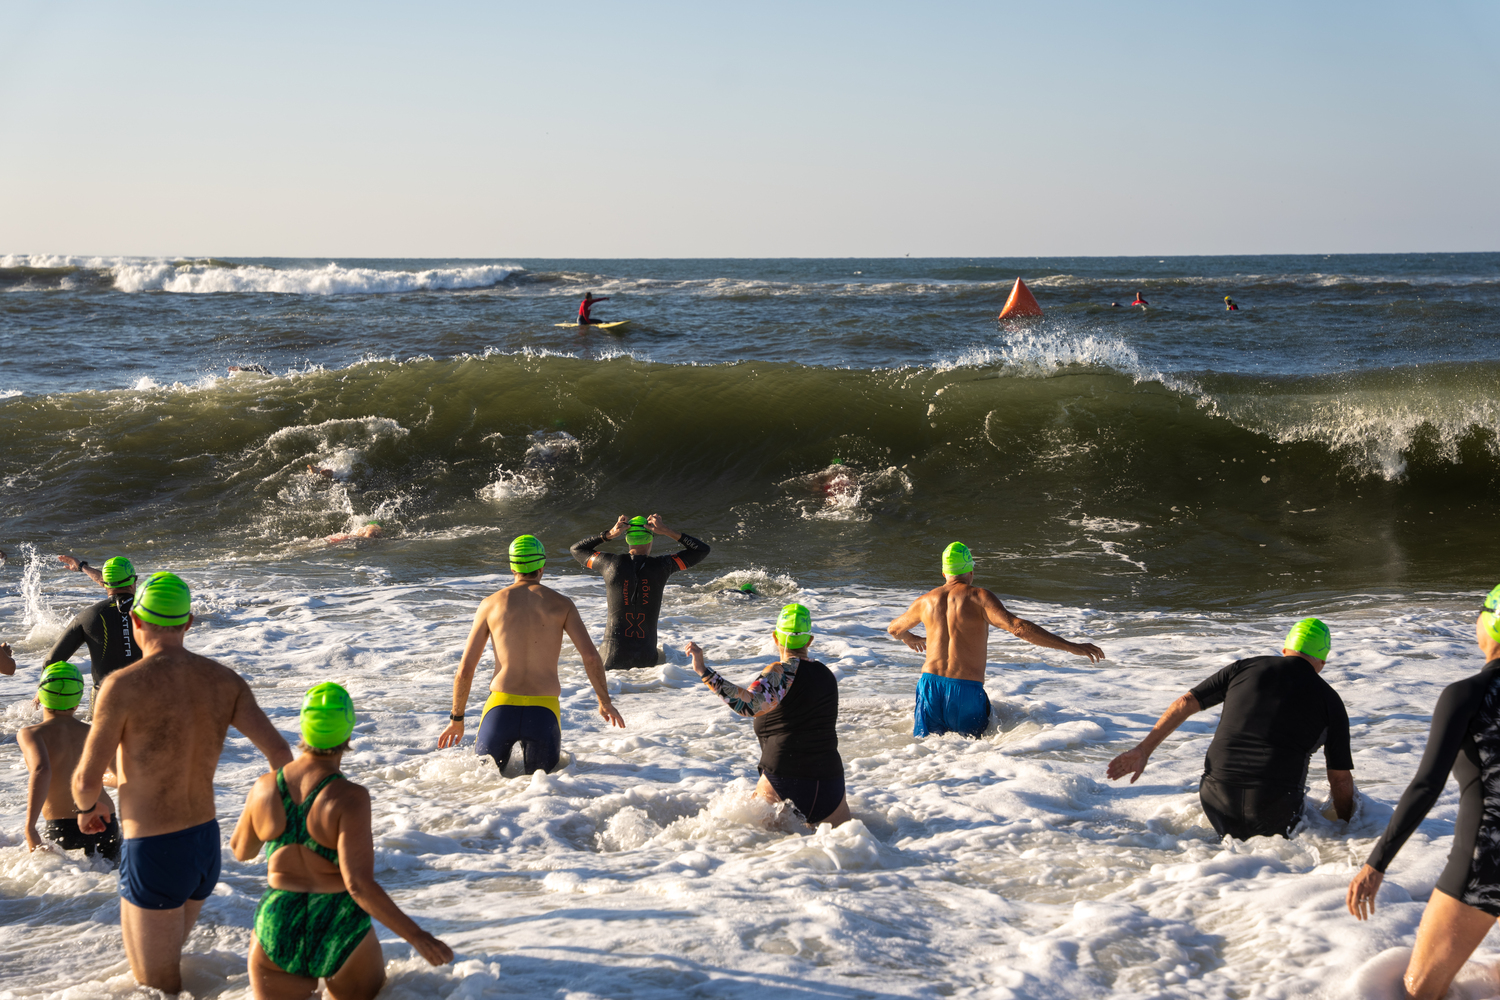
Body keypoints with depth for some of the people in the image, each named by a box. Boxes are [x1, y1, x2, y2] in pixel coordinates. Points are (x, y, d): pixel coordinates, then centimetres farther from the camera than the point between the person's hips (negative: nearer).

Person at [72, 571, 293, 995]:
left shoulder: (124, 685, -17)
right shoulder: (224, 681, -2)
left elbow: (86, 778, -13)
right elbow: (280, 753, -9)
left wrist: (86, 807, 10)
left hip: (152, 852, -6)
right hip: (207, 843, 6)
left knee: (157, 987, 7)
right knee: (167, 967, 29)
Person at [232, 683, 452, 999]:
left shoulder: (265, 788, -7)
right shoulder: (348, 798, -21)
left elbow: (241, 850, 11)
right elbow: (359, 885, -26)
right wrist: (416, 936, -22)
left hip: (278, 936, 2)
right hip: (341, 940, -2)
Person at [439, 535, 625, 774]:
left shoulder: (490, 604, 7)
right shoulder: (562, 604, 6)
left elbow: (465, 669, 6)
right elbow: (591, 657, -4)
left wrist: (456, 718, 18)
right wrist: (605, 701, 11)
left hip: (500, 709, 0)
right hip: (544, 713, 0)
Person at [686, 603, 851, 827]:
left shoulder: (782, 672, -9)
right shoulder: (828, 675, 11)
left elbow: (749, 705, -26)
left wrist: (704, 671, -29)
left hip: (784, 779, -5)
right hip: (830, 783, 5)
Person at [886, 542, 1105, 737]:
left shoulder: (926, 601, 12)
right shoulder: (978, 597, -4)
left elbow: (894, 628, 31)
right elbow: (1018, 627, -17)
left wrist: (910, 638, 56)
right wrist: (1071, 647, -18)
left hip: (929, 684, 5)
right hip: (966, 690, -5)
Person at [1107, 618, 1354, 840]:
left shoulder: (1245, 668, 11)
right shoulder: (1328, 700, 5)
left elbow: (1185, 703, 9)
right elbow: (1341, 779, 7)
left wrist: (1143, 749, 14)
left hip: (1218, 797, 4)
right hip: (1273, 810, -4)